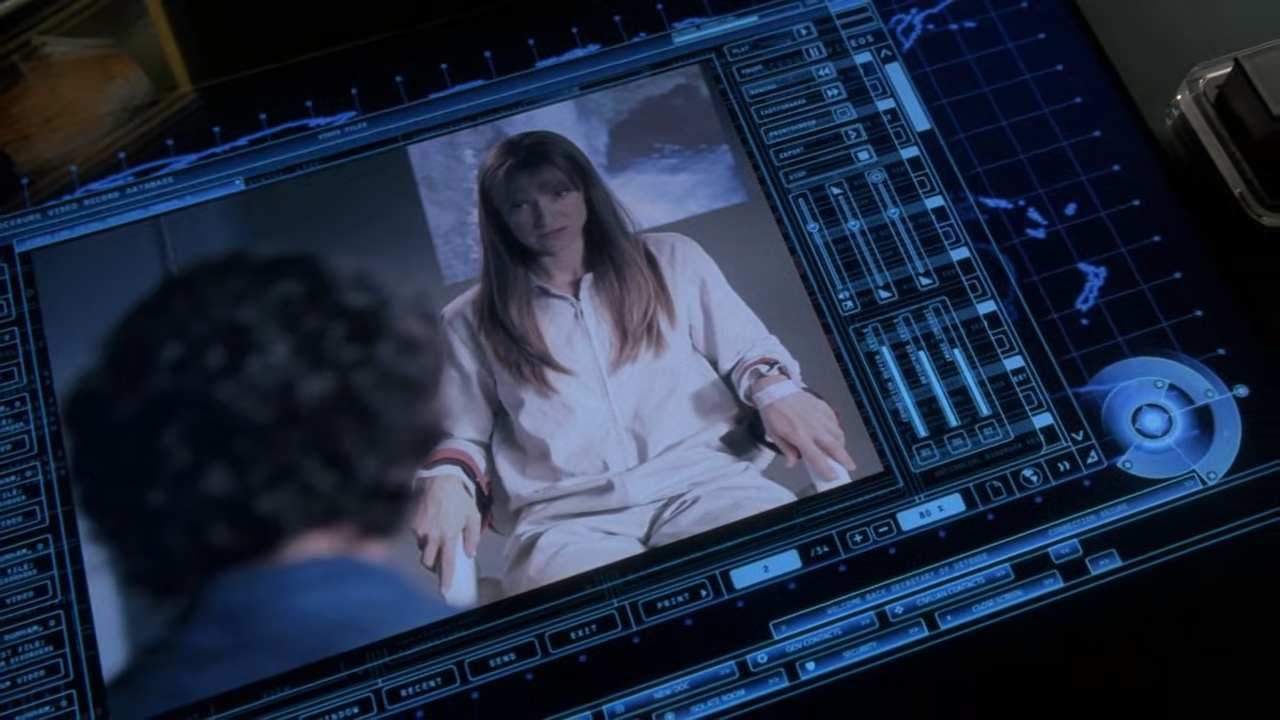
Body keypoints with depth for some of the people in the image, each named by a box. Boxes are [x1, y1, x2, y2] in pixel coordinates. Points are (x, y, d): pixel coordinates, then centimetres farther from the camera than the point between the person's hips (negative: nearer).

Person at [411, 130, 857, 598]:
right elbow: (462, 438, 17)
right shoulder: (472, 320, 16)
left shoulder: (670, 258, 19)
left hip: (703, 477, 2)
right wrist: (447, 483, -6)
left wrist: (775, 388, -6)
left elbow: (746, 349, 18)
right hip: (566, 516, -1)